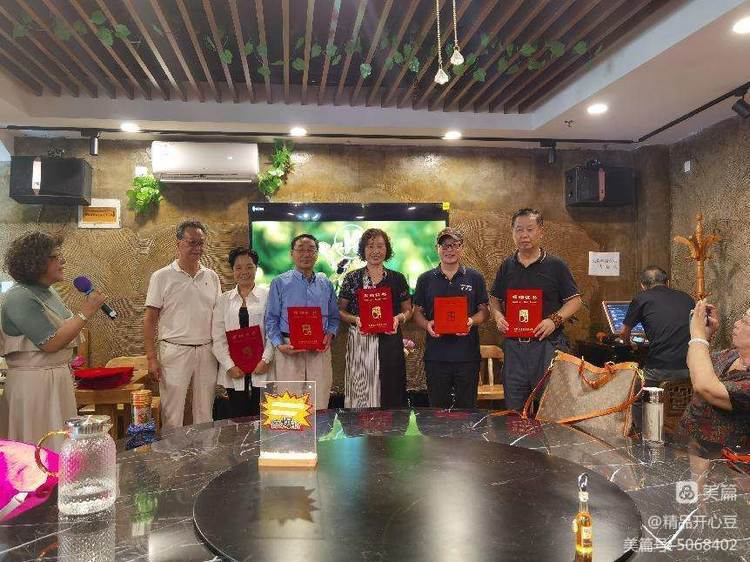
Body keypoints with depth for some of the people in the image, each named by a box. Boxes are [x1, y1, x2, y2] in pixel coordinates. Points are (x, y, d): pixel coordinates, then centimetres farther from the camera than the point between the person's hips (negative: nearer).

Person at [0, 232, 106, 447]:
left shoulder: (49, 292, 9)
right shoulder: (20, 298, -18)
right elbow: (50, 343, -23)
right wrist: (86, 313, -20)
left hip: (58, 379, 8)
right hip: (34, 383, -8)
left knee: (60, 444, 14)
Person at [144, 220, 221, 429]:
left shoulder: (211, 276, 9)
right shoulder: (162, 277, -2)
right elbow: (150, 320, -3)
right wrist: (152, 358, -9)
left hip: (207, 351, 4)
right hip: (175, 351, -3)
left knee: (205, 412, 12)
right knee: (172, 414, 1)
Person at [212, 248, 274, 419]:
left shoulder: (267, 296, 2)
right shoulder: (223, 300, 9)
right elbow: (218, 337, 4)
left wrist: (266, 360, -11)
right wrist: (229, 366, -6)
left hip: (261, 370, -2)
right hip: (233, 373, 2)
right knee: (235, 420, 4)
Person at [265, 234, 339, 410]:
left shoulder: (326, 284, 13)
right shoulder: (280, 283, 5)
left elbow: (334, 317, 16)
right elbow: (271, 319, 3)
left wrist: (330, 334, -4)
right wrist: (279, 344, -11)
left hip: (320, 351, 2)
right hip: (289, 349, -2)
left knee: (320, 407, 4)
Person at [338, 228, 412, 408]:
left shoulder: (397, 279, 6)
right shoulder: (352, 278, 5)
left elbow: (408, 310, 12)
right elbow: (340, 311, 7)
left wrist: (399, 318, -8)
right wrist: (356, 319, -12)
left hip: (390, 341, 1)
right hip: (359, 341, 0)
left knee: (390, 393, 2)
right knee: (360, 390, 1)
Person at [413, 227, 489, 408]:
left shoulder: (475, 278, 6)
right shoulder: (426, 279, 7)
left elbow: (484, 310, 7)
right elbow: (417, 312, 9)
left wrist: (472, 321, -14)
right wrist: (427, 324, -12)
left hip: (467, 354, 0)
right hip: (435, 354, 1)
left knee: (467, 407, 8)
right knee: (437, 408, 9)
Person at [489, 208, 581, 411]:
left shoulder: (556, 265, 1)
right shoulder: (507, 266, 11)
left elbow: (575, 300, 2)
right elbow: (494, 300, 18)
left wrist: (555, 320, -14)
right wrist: (498, 316, -3)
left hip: (547, 343, -3)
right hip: (513, 345, 3)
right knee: (514, 409, 11)